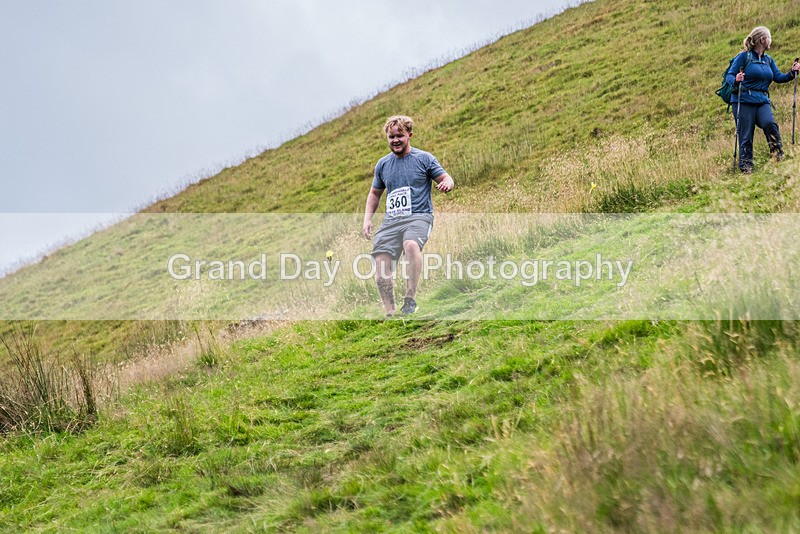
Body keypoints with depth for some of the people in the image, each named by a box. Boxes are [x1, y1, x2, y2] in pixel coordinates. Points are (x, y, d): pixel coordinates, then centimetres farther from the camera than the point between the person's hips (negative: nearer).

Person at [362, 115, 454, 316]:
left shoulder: (424, 158, 5)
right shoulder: (383, 164, 16)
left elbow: (446, 178, 6)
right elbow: (375, 193, 27)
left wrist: (447, 184, -20)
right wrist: (367, 218, 13)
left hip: (419, 217, -4)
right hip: (391, 220, 4)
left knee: (411, 244, -37)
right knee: (381, 266, -12)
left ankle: (410, 299, -34)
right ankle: (390, 313, 0)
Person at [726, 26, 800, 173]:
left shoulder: (768, 60, 18)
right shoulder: (744, 56, -1)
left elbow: (779, 77, 11)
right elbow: (729, 75, -4)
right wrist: (736, 80, -27)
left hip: (762, 101, 4)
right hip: (744, 101, -4)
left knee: (769, 123, -25)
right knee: (746, 136, -4)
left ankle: (778, 154, -17)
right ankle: (745, 166, 4)